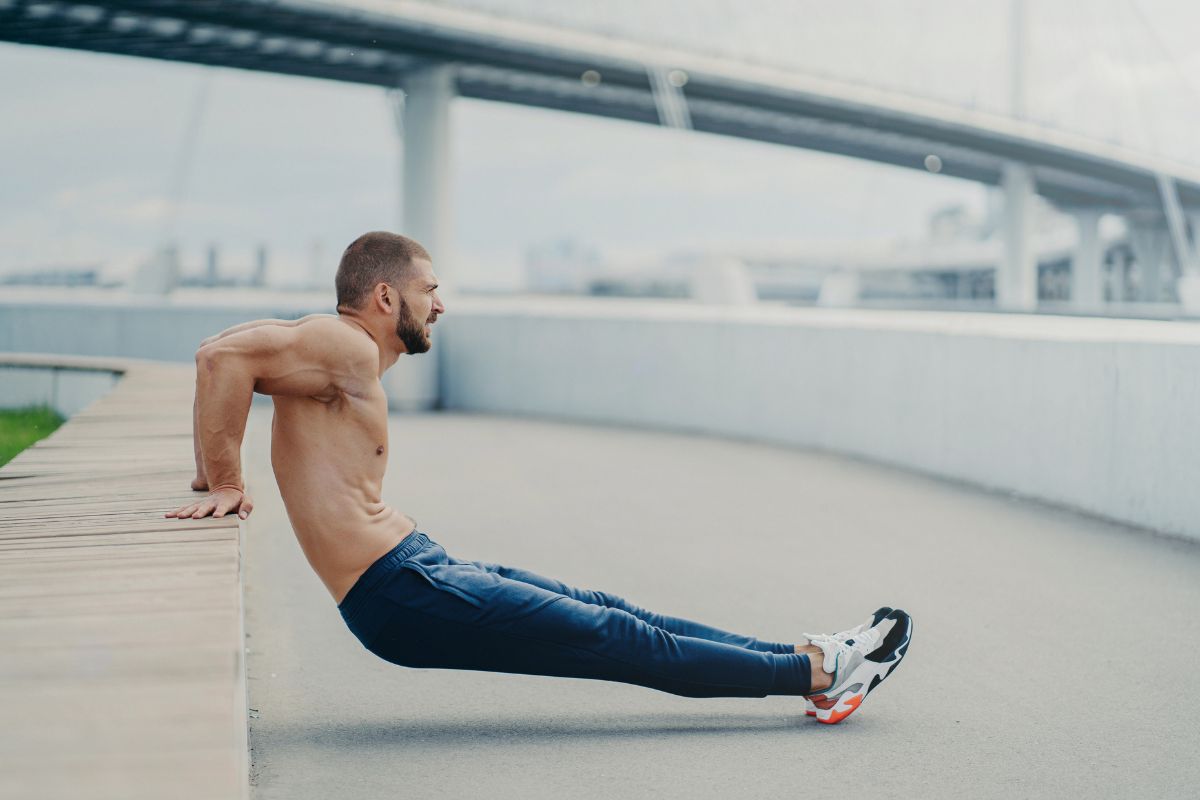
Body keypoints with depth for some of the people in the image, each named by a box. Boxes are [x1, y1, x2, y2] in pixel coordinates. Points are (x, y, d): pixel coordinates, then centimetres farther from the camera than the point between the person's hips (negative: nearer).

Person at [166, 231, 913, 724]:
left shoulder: (339, 354, 15)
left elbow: (227, 359, 24)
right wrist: (224, 482, -22)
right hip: (404, 596, -10)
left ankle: (807, 664, 15)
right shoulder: (346, 349, -15)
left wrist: (215, 473, 13)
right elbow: (221, 355, -28)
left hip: (422, 569, 10)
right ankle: (818, 672, 4)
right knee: (622, 641, -4)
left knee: (609, 614, 10)